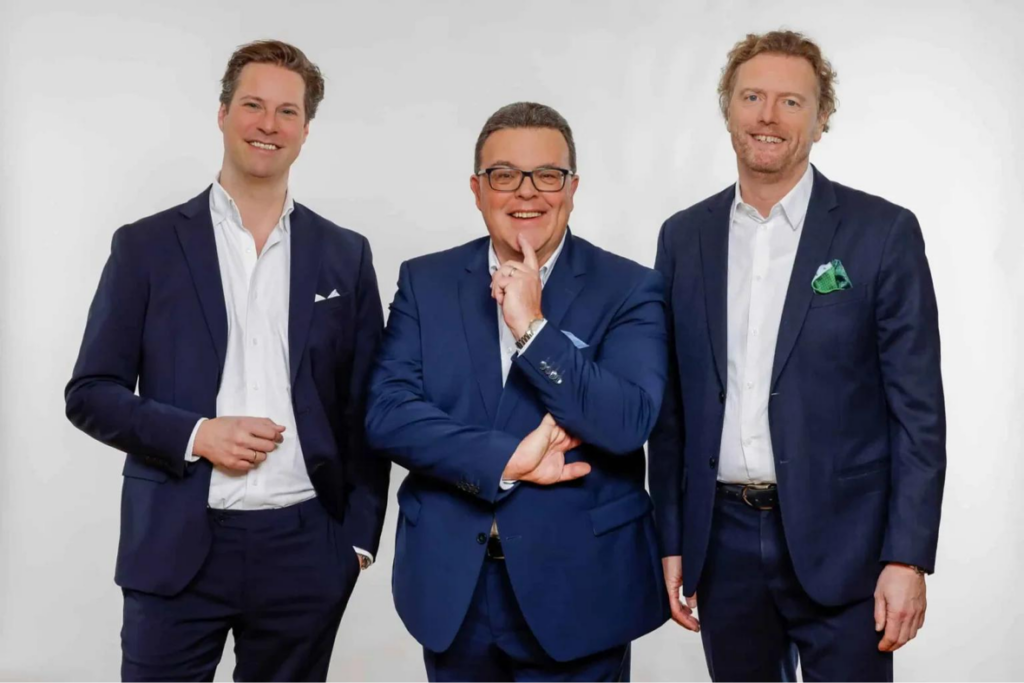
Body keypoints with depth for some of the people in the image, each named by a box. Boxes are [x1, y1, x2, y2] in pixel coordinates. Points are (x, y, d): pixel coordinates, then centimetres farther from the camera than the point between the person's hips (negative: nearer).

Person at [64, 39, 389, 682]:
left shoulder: (345, 255, 7)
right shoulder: (146, 245, 2)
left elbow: (365, 407, 9)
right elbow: (91, 393, 2)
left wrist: (360, 533, 4)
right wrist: (196, 434, -13)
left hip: (305, 550, 2)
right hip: (177, 548, -1)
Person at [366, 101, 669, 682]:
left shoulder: (629, 289, -4)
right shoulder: (425, 282, 3)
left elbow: (629, 424, -16)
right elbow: (387, 413, -7)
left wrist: (533, 326, -20)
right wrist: (506, 460, -16)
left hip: (581, 586, -2)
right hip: (451, 584, 2)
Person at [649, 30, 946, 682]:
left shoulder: (884, 232, -5)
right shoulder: (684, 236, 6)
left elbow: (918, 409, -5)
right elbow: (672, 406, 8)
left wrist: (908, 558, -10)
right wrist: (671, 540, 6)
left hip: (839, 544, -3)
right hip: (723, 546, 3)